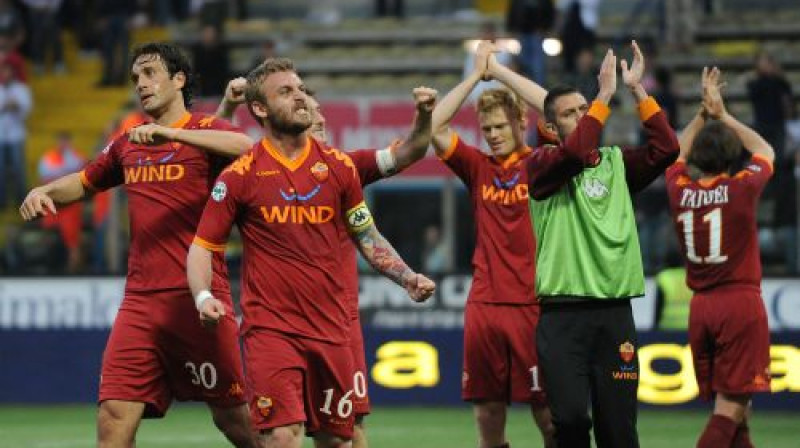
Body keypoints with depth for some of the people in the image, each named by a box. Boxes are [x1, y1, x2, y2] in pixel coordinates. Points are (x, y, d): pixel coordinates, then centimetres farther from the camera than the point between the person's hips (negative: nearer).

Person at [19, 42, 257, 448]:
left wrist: (170, 133, -30)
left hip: (197, 300, -5)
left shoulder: (205, 130, 0)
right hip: (140, 303, 5)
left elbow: (246, 146, -23)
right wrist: (44, 192, 13)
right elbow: (84, 181, 35)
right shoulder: (128, 145, 18)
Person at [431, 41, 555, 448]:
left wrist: (499, 71, -4)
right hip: (483, 306, 3)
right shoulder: (478, 168, 10)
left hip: (532, 305, -3)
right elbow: (435, 127, 1)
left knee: (550, 415, -3)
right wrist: (476, 74, 2)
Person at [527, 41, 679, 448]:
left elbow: (666, 149, -2)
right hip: (563, 314, -3)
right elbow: (575, 153, -18)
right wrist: (605, 93, -15)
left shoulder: (616, 161, 13)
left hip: (615, 311, 3)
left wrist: (637, 89, -5)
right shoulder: (541, 163, 3)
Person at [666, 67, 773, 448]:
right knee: (732, 406, -9)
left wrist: (704, 113, 22)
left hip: (700, 306, 5)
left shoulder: (680, 191, 0)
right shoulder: (742, 188, -8)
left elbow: (679, 152, 24)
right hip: (741, 302, -5)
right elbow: (765, 150, 14)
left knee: (729, 404, 13)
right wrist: (722, 114, 19)